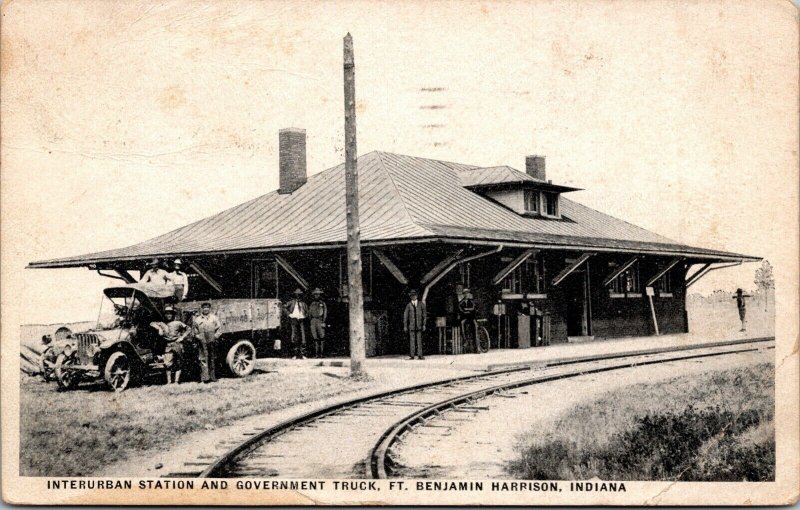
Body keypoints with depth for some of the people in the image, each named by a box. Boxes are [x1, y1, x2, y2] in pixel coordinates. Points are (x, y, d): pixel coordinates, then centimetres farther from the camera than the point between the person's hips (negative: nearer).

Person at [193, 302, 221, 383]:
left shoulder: (214, 318, 10)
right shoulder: (197, 319, 9)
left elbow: (218, 328, 7)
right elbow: (194, 330, 11)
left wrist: (215, 336, -6)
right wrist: (198, 336, -3)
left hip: (212, 342, 1)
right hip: (202, 342, -1)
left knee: (212, 359, 5)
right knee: (203, 359, -7)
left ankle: (212, 377, 11)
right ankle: (205, 378, -9)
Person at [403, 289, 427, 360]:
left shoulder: (421, 304, 6)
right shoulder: (408, 305, 3)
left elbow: (424, 314, 8)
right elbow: (405, 316, 5)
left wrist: (424, 324, 3)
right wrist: (405, 326, 1)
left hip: (419, 325, 1)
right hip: (411, 325, -1)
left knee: (419, 340, -1)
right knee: (411, 340, -3)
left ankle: (419, 355, 2)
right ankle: (411, 355, -1)